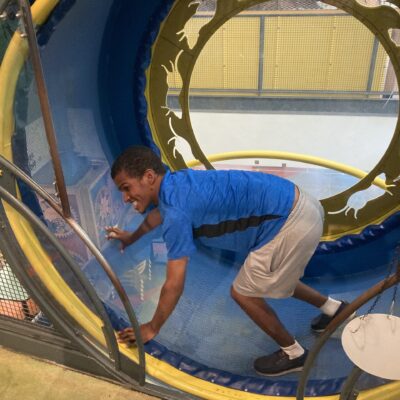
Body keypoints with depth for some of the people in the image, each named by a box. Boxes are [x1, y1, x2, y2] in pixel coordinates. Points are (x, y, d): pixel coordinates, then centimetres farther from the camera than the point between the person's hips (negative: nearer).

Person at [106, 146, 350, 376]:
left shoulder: (176, 212, -21)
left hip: (293, 223, -9)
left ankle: (293, 353, 25)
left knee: (243, 292, 5)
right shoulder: (173, 183, 7)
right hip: (298, 205, 10)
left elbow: (174, 285, -16)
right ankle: (333, 308, 45)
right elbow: (159, 210, 33)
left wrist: (152, 329, 1)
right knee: (275, 278, 29)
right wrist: (132, 237, 51)